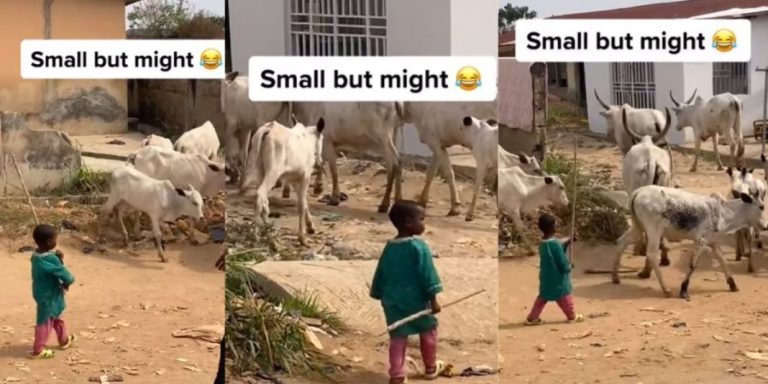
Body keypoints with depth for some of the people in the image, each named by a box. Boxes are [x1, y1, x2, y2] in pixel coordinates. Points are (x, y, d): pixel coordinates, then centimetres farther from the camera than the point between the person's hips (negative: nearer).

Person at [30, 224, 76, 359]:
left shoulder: (36, 255, -1)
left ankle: (64, 340, 42)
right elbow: (66, 276, -24)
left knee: (56, 317, 25)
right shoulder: (51, 259, -29)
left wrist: (58, 258, -11)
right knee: (45, 322, 4)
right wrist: (68, 282, -1)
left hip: (43, 293, 9)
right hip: (49, 296, -9)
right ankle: (38, 350, 13)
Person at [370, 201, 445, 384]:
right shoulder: (419, 246, -16)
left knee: (398, 337, 9)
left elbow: (380, 274, 10)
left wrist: (380, 296, 21)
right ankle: (431, 367, 28)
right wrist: (433, 299, -12)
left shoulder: (389, 247, 3)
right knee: (428, 331, 16)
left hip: (393, 302, 5)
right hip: (416, 300, -5)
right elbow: (427, 274, -17)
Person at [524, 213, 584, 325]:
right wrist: (568, 267, 0)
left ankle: (532, 318, 14)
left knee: (543, 297, 16)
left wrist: (566, 243, 11)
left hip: (546, 278, 7)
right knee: (565, 297, 12)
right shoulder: (555, 244, -26)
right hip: (557, 279, -7)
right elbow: (563, 263, -21)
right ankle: (572, 316, 29)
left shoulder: (542, 244, 1)